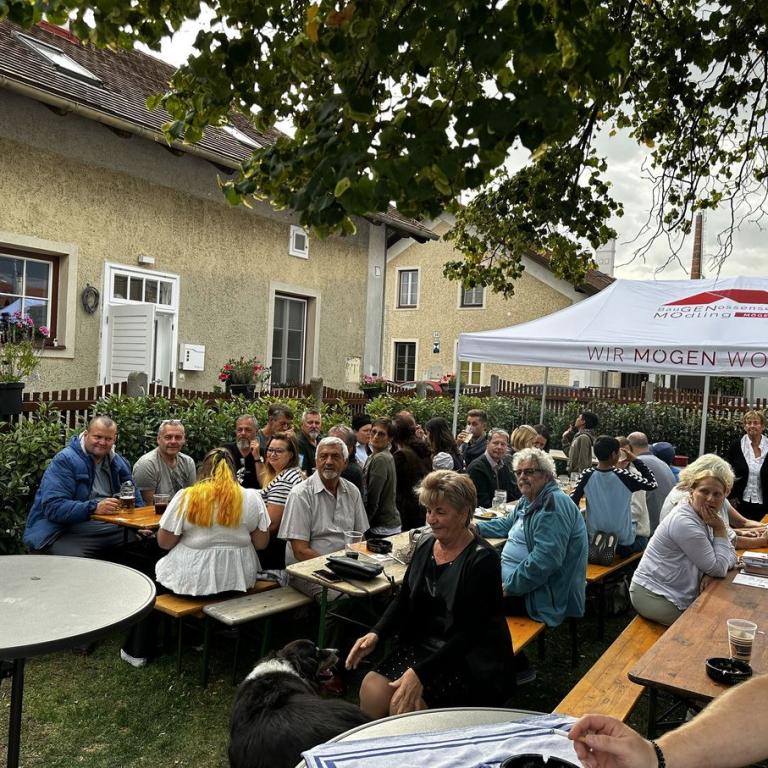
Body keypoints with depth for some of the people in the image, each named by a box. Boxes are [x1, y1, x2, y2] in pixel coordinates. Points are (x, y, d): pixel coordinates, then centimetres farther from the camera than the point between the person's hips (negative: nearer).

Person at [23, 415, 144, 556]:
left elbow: (136, 503, 21)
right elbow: (53, 506, -18)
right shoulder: (64, 460, -7)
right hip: (66, 532, -6)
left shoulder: (119, 463, 13)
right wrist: (94, 508, -30)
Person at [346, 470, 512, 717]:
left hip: (470, 659, -5)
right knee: (372, 688, -17)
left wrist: (421, 673, -26)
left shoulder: (482, 559, -16)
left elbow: (469, 632, -19)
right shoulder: (426, 544, 4)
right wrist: (375, 634, -8)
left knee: (404, 704, -24)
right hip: (421, 645, 6)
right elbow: (403, 599, 10)